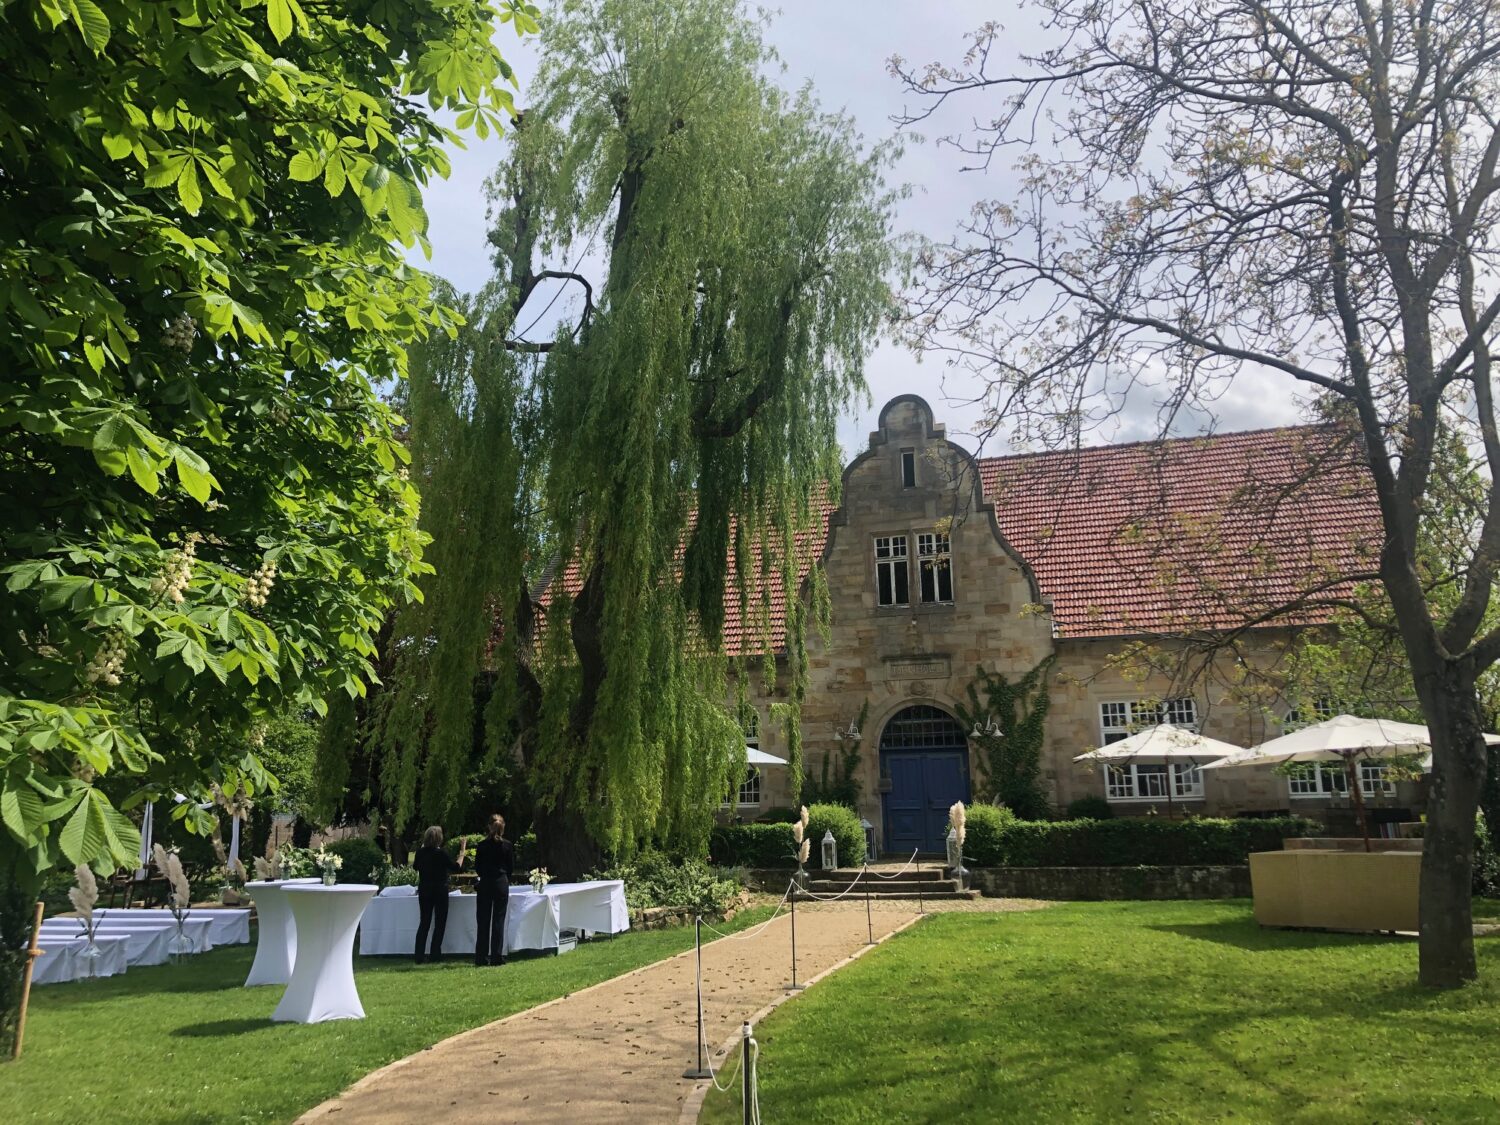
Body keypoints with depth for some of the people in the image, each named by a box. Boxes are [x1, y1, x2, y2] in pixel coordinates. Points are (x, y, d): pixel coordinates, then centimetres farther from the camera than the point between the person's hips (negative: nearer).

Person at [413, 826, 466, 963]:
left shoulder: (420, 852, -2)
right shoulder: (440, 854, -16)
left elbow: (415, 866, 18)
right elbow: (457, 868, -12)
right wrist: (462, 853, -3)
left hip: (424, 891, 4)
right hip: (439, 891, -4)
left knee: (424, 922, 10)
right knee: (440, 923, 7)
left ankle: (419, 955, 5)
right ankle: (434, 955, 7)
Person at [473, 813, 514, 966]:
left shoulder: (481, 845, -4)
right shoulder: (508, 845, -5)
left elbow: (477, 868, 1)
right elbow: (511, 868, 1)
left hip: (485, 884, 1)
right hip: (502, 884, -1)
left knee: (483, 921, 8)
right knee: (499, 920, 4)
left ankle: (481, 957, 9)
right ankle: (497, 957, 3)